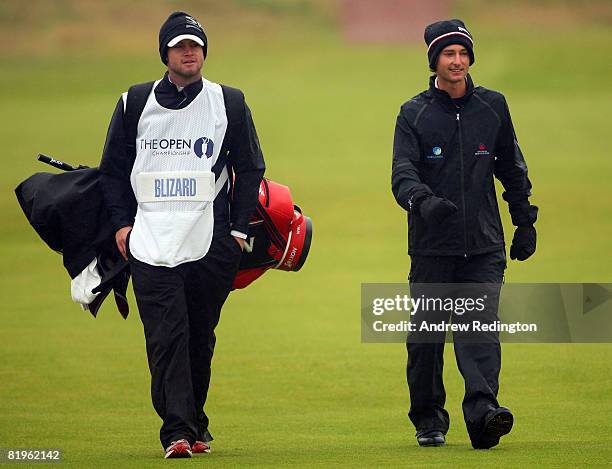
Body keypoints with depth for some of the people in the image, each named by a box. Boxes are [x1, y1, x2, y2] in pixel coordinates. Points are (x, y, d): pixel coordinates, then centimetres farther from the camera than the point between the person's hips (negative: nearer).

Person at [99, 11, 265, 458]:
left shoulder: (229, 103, 8)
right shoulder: (134, 104, 9)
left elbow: (250, 169, 11)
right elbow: (113, 170, 15)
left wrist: (239, 229, 3)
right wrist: (122, 223, 4)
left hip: (211, 244, 1)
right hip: (150, 243, -1)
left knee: (200, 338, 5)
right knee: (166, 337, -11)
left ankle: (195, 425, 18)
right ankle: (177, 431, -15)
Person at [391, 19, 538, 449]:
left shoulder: (493, 106, 11)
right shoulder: (414, 114, 3)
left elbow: (512, 168, 20)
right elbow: (402, 173, -10)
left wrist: (525, 221, 17)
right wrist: (422, 201, -30)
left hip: (484, 245, 1)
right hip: (431, 246, -1)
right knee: (427, 334, 3)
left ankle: (483, 410, -25)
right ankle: (429, 419, 16)